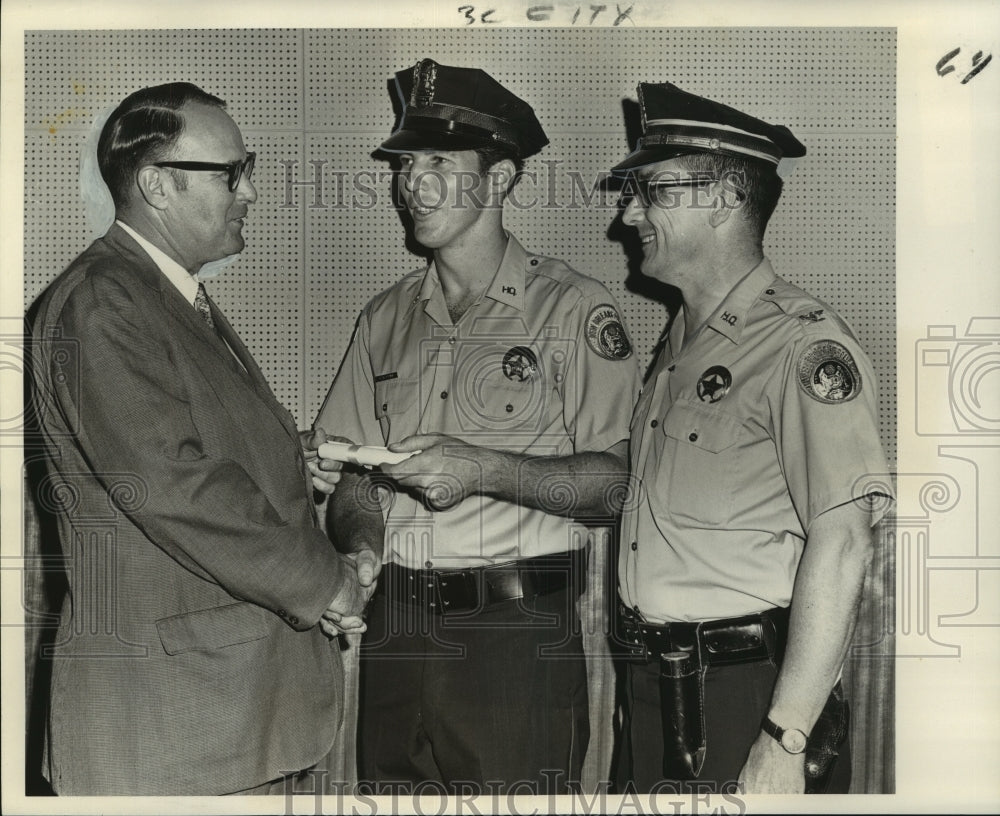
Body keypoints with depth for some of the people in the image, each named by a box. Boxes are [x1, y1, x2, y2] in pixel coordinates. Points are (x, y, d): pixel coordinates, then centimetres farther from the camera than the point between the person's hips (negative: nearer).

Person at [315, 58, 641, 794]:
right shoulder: (387, 317, 14)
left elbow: (619, 483, -11)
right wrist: (361, 545, -7)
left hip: (518, 634, -4)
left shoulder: (574, 308, -3)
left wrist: (485, 469, -22)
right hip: (393, 633, 5)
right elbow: (354, 476, 13)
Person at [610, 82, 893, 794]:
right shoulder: (680, 345, 13)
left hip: (748, 693, -7)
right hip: (653, 689, 8)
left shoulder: (804, 343, -14)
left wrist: (784, 743, -24)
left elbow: (841, 542, -22)